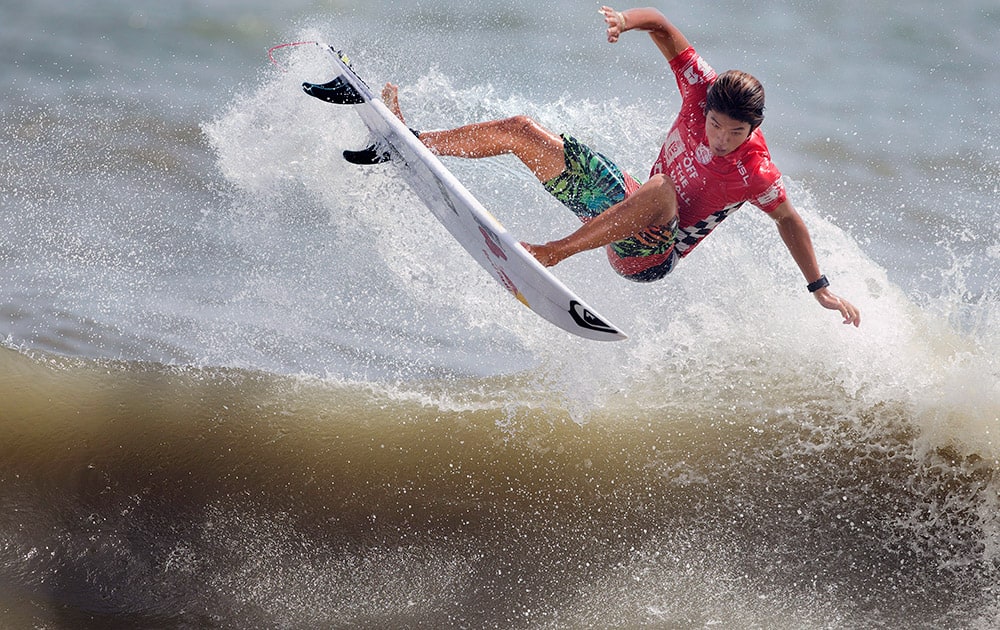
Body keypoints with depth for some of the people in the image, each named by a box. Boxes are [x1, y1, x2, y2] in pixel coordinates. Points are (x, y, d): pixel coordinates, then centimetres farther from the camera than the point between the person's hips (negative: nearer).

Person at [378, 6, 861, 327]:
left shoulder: (757, 175, -24)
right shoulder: (705, 92, -13)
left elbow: (789, 220, -8)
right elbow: (661, 27, -8)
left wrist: (820, 288, -9)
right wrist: (628, 20, -28)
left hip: (651, 257, -6)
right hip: (624, 201, 6)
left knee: (662, 188, -43)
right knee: (522, 131, 2)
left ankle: (556, 253, -45)